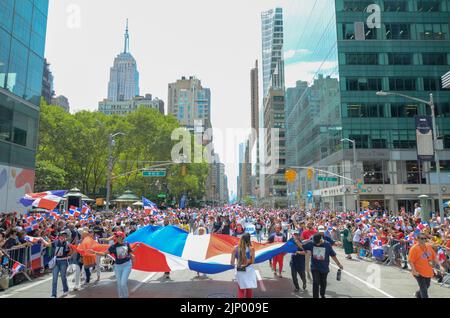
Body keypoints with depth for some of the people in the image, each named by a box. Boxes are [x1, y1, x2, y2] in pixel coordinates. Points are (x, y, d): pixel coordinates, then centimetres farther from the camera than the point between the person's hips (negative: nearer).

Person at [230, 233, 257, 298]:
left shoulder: (235, 248, -7)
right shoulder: (251, 248, -13)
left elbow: (232, 262, -5)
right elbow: (252, 261, -7)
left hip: (239, 271, 2)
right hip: (249, 271, -1)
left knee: (240, 290, 16)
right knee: (249, 290, 17)